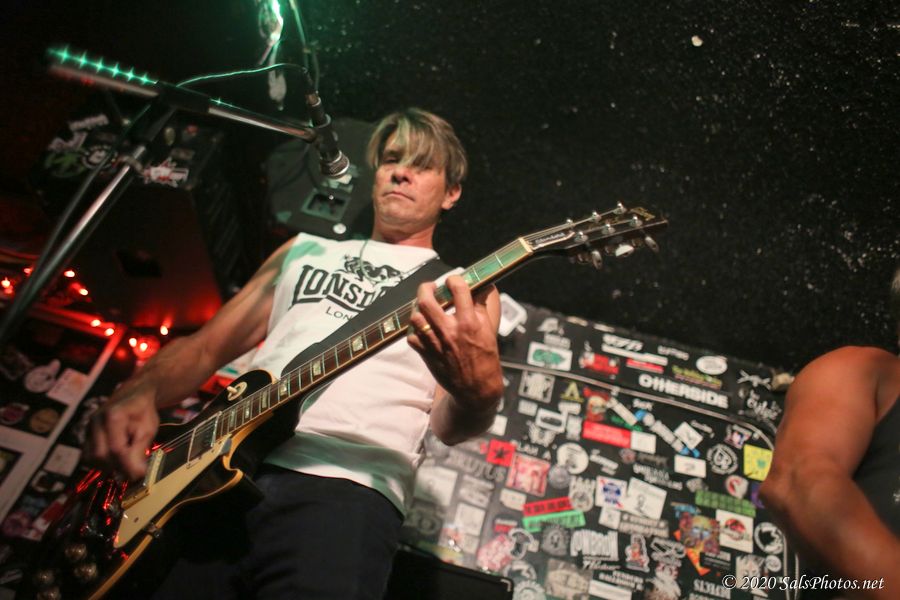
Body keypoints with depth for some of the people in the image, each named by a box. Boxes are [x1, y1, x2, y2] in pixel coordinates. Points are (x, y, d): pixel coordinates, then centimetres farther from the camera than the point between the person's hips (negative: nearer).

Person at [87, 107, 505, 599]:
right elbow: (206, 346, 22)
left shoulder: (467, 288, 13)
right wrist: (139, 395, 1)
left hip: (345, 485, -2)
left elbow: (448, 425, 1)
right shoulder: (307, 249, 23)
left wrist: (482, 391, -24)